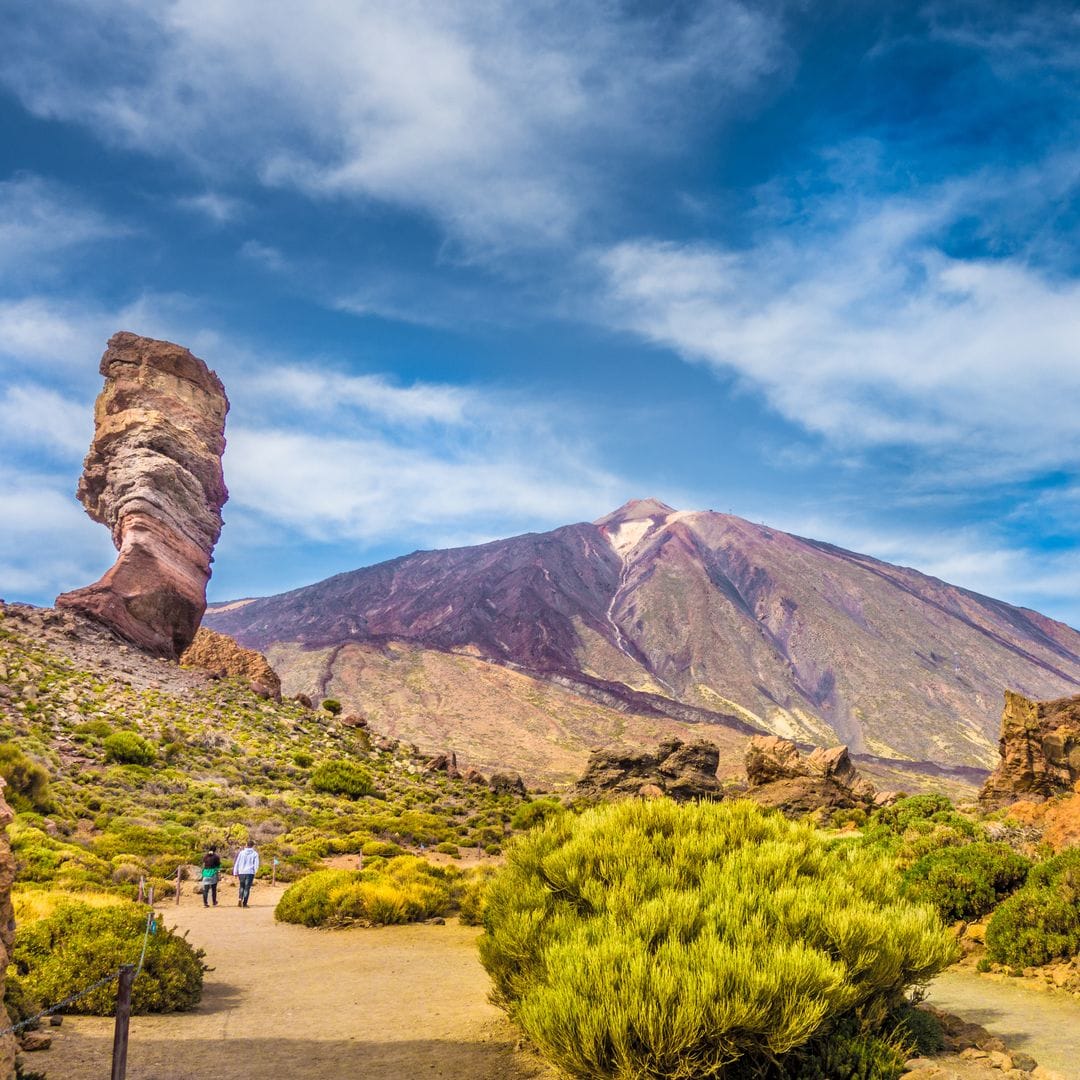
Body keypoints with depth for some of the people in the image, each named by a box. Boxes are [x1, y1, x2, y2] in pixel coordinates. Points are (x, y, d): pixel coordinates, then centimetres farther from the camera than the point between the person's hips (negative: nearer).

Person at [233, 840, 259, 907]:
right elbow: (256, 864, -5)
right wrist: (255, 871, 7)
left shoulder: (242, 853, 4)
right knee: (247, 888, 2)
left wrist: (235, 872, 11)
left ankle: (240, 899, -3)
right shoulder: (255, 854, 0)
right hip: (250, 872, -2)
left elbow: (237, 863, 6)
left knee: (242, 887, 18)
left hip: (241, 872, 2)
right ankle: (244, 903, -2)